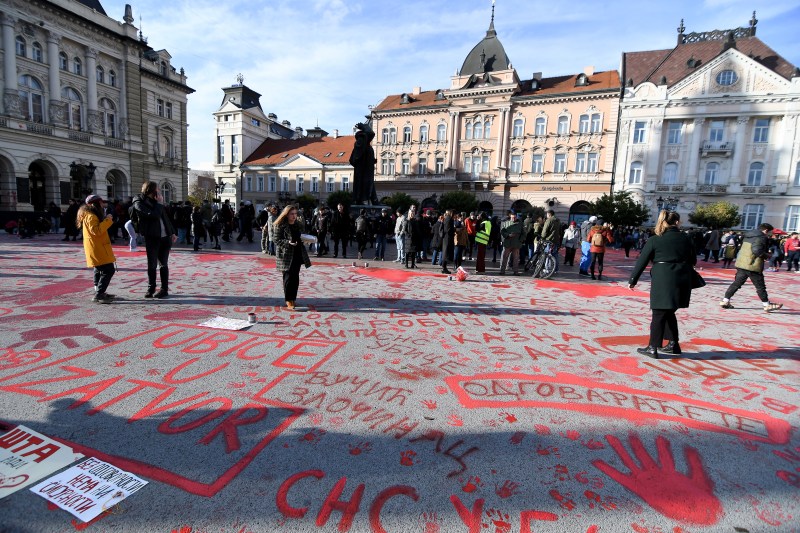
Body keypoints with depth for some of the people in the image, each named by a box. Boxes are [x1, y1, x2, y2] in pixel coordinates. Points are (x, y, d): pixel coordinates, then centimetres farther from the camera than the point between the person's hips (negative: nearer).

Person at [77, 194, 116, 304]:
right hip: (97, 248, -11)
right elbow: (96, 231, -27)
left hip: (99, 248, 11)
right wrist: (107, 220, -23)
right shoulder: (90, 216, -16)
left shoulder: (93, 215, 16)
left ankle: (100, 293, 30)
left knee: (100, 270, 19)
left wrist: (106, 220, 12)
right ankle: (98, 295, -13)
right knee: (108, 270, -14)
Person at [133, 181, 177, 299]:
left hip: (165, 237, 4)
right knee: (151, 265, 3)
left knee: (163, 264, 7)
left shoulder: (155, 201, 11)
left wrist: (173, 232, 15)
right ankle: (151, 288, 17)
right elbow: (154, 215, -22)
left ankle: (164, 289, 12)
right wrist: (159, 203, -10)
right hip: (151, 238, -4)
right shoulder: (139, 202, -7)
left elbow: (166, 217, 18)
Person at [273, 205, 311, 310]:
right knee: (288, 277, -3)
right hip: (286, 255, -6)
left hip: (298, 254, 6)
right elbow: (277, 240, -9)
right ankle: (288, 300, 6)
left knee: (295, 277, 8)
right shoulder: (280, 226, -7)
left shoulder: (298, 225, 13)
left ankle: (293, 298, 18)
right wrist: (288, 242, -24)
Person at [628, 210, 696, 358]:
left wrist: (632, 280, 1)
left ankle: (653, 348, 6)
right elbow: (693, 260, 15)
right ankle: (673, 344, 25)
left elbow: (642, 261, -5)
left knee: (659, 314, 1)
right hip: (682, 281, 4)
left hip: (663, 282, -4)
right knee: (669, 313, 19)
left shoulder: (655, 240, -5)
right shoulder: (686, 238, 6)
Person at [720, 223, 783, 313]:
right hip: (753, 266, -8)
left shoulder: (749, 236, 16)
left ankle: (725, 301, 5)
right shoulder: (761, 238, -11)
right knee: (760, 286, 4)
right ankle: (767, 305, 15)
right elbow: (757, 250, -24)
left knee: (737, 283, 10)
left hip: (741, 263, 8)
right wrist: (767, 255, -8)